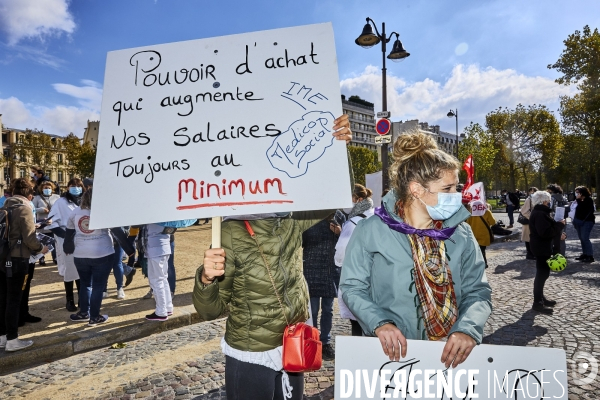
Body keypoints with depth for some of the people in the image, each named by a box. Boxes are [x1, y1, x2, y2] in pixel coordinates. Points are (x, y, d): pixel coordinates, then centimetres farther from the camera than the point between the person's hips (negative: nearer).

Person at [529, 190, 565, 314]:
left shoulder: (540, 212, 15)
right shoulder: (540, 214, -20)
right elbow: (546, 232, -28)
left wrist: (558, 226, 3)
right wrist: (560, 225, -17)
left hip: (542, 247, 11)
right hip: (542, 247, -11)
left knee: (543, 273, 18)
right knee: (542, 274, -6)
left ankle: (540, 298, 29)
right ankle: (537, 303, -1)